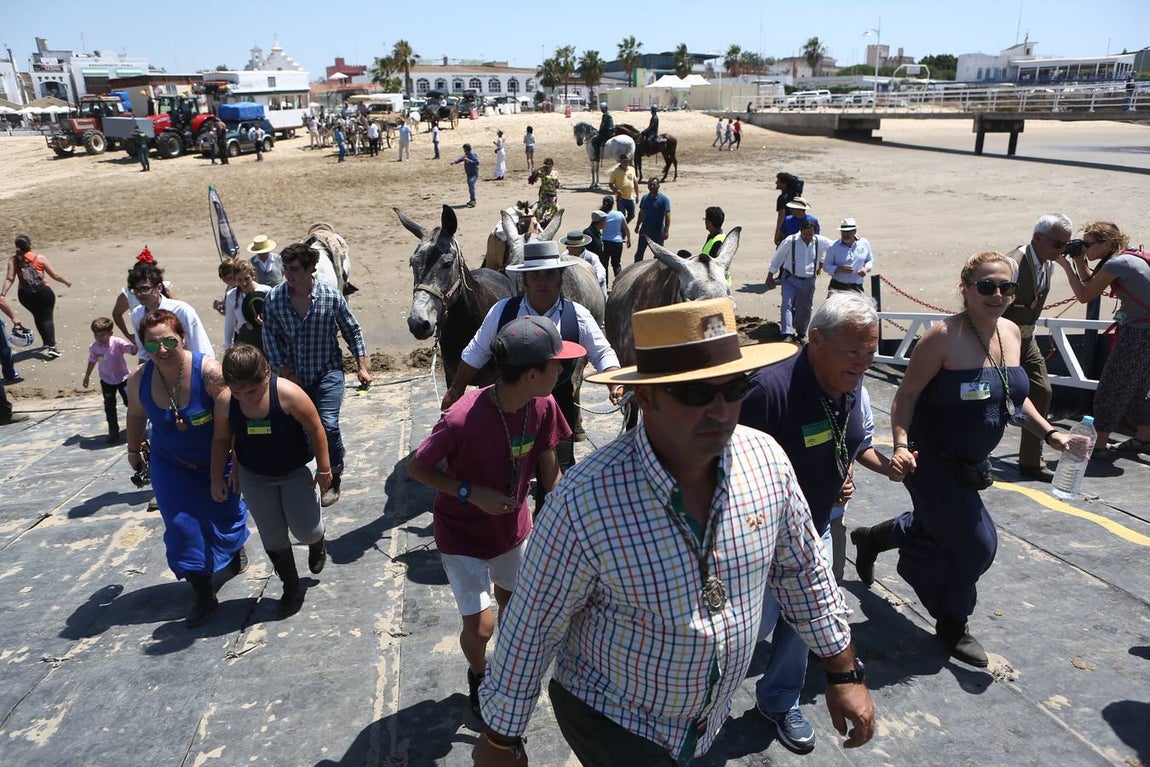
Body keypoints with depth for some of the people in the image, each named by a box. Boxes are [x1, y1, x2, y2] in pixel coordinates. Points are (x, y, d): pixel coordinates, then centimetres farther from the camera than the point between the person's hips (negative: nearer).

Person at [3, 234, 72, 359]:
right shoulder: (39, 258, -5)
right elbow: (55, 275, -1)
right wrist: (66, 281, 14)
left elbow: (9, 279, -9)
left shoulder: (13, 260, 0)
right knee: (47, 317, 1)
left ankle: (47, 343, 32)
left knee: (37, 316, 23)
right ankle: (51, 346, -14)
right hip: (43, 292, -3)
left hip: (24, 295, 3)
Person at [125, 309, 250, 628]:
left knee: (227, 511, 18)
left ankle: (236, 548, 53)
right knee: (181, 526, -1)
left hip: (217, 461, -2)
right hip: (171, 466, 3)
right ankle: (203, 594, 12)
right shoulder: (139, 380, -15)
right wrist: (133, 449, 18)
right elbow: (136, 415, 6)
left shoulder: (208, 371, -30)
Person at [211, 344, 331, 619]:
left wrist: (324, 469, -12)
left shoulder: (288, 394, -28)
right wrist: (217, 477, 2)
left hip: (296, 472, -3)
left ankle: (317, 543, 38)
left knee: (306, 531, -1)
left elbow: (316, 430, -17)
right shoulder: (225, 401, -17)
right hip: (254, 477, 3)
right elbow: (221, 439, -1)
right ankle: (292, 589, 30)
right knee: (272, 538, 10)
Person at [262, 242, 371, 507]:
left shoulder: (332, 297, -13)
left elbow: (353, 331, -2)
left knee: (328, 424, -15)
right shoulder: (274, 298, -9)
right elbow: (270, 337, -3)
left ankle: (334, 478, 6)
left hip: (327, 372, -3)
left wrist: (362, 366, -2)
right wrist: (285, 373, -8)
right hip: (293, 375, 3)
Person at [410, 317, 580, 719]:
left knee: (512, 604, 21)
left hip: (512, 523, 5)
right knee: (481, 626, -4)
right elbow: (416, 468, -19)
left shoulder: (543, 407, -19)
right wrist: (472, 493, -27)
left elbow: (549, 470, -3)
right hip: (462, 533, -5)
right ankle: (478, 675, 32)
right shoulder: (462, 419, -35)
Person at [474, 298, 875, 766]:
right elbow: (531, 627, -19)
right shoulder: (584, 502, -32)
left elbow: (802, 571, 0)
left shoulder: (767, 459, -17)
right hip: (611, 720, -4)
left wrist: (844, 672, 6)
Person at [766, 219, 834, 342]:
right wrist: (770, 276, 0)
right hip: (790, 279, -3)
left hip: (809, 281, 3)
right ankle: (786, 333, -21)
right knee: (787, 305, -17)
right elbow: (778, 257, -4)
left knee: (805, 308, 13)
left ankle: (800, 333, 29)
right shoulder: (790, 241, -15)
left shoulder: (821, 242, -8)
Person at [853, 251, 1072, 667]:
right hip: (932, 459, -8)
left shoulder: (1011, 332, 2)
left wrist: (1049, 433, 6)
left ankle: (870, 538, 52)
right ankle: (952, 626, 25)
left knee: (936, 527, 23)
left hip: (971, 462, 8)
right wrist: (901, 445, -32)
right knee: (976, 544, -2)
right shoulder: (944, 337, -22)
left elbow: (1014, 394, 15)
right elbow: (906, 395, -20)